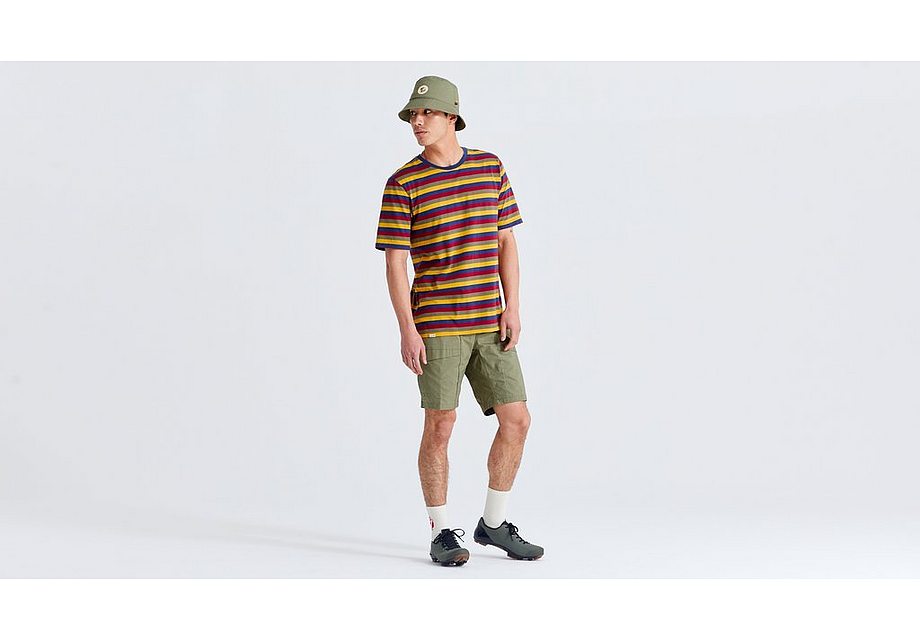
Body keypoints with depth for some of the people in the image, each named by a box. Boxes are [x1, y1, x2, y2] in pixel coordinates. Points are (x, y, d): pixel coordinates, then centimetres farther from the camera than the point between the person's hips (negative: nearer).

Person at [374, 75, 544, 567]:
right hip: (435, 326, -4)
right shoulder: (402, 184, -4)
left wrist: (513, 307, 0)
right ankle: (441, 533, 13)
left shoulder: (490, 167, 7)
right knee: (440, 427, -2)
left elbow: (506, 241, 10)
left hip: (489, 323, 4)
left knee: (516, 422, 2)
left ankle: (493, 523, 19)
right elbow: (394, 263, -6)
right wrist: (407, 330, -13)